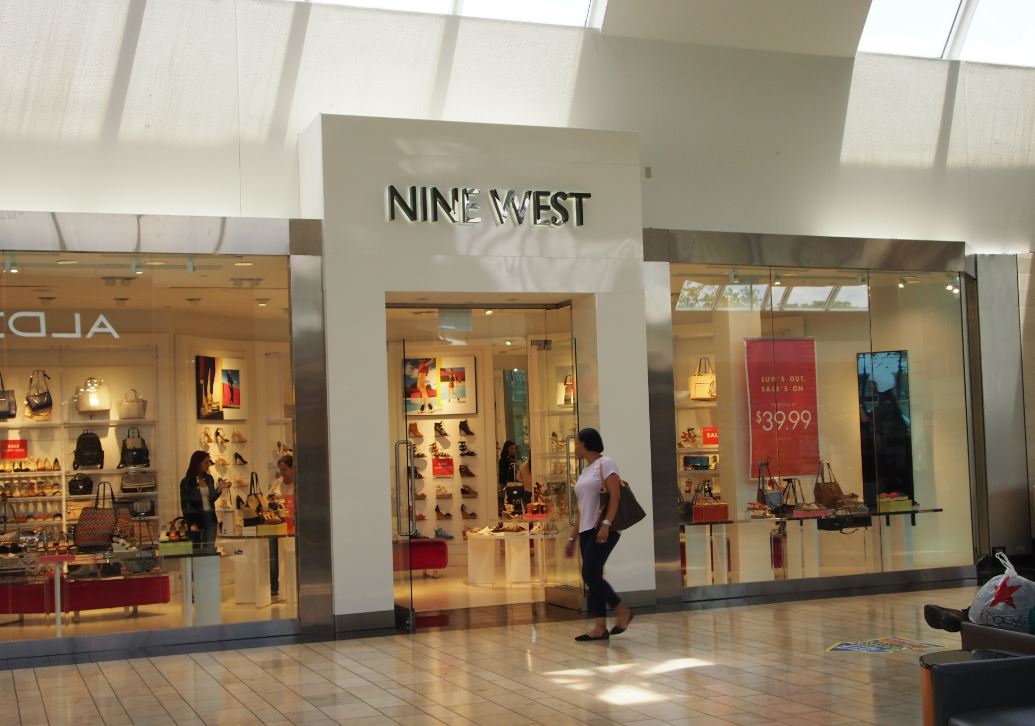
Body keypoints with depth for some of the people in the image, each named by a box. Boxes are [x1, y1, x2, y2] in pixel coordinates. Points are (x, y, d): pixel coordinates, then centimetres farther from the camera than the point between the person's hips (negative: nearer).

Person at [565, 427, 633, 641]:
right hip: (587, 530, 9)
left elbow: (615, 495, -15)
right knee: (591, 577, 3)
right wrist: (572, 538, 19)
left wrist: (606, 523, -26)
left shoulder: (605, 463, -4)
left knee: (590, 575, -14)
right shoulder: (586, 471, 20)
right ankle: (600, 627, 4)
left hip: (603, 529, -9)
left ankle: (622, 610, 0)